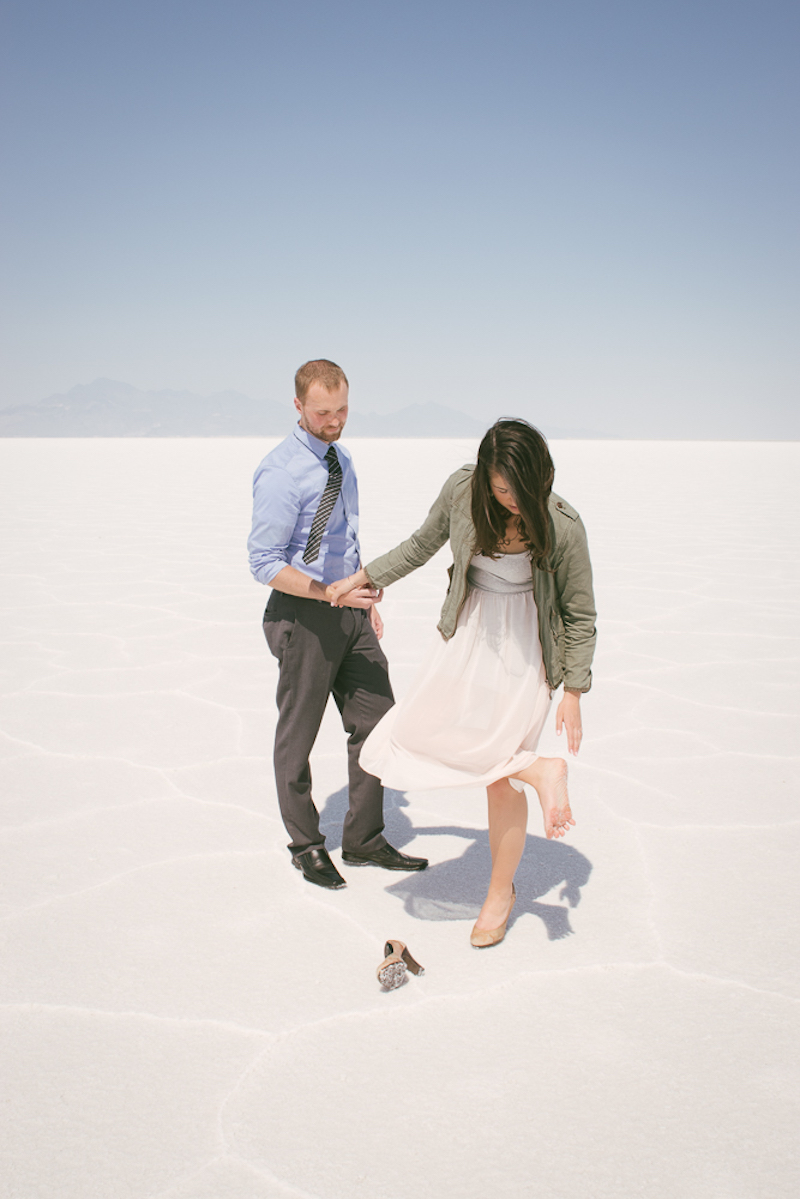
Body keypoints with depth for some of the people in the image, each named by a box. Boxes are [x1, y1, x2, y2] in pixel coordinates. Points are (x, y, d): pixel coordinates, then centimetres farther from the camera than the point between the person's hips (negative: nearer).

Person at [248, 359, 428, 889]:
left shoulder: (341, 458, 10)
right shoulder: (281, 473, -17)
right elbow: (265, 563, -18)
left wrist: (367, 600, 18)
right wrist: (331, 593, -25)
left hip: (350, 611, 8)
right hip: (305, 614, -8)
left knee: (376, 722, 11)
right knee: (299, 734, 9)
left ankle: (364, 840, 26)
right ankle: (307, 846, 27)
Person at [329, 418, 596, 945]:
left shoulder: (563, 526, -19)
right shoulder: (462, 490, -11)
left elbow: (580, 614, -8)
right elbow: (422, 545, 9)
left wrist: (573, 690, -7)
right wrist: (362, 578, 13)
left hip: (524, 650, -4)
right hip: (468, 639, 5)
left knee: (503, 780, -2)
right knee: (415, 734, -7)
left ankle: (500, 894, 17)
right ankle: (539, 772, 3)